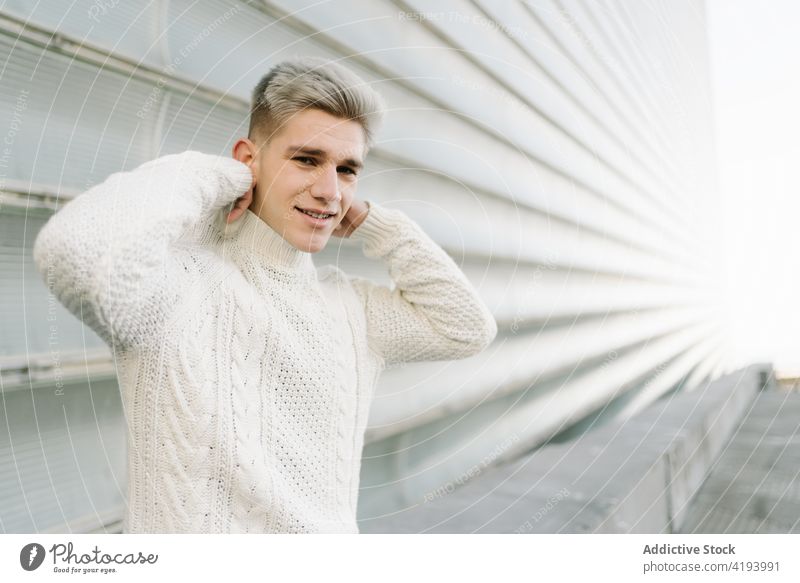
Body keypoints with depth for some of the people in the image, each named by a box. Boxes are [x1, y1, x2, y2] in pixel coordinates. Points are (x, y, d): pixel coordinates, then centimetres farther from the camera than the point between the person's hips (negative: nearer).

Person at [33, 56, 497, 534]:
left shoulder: (352, 305, 3)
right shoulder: (179, 279, -16)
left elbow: (468, 329, 2)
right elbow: (77, 247, -34)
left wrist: (369, 221, -1)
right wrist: (214, 176, -18)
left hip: (337, 529, 5)